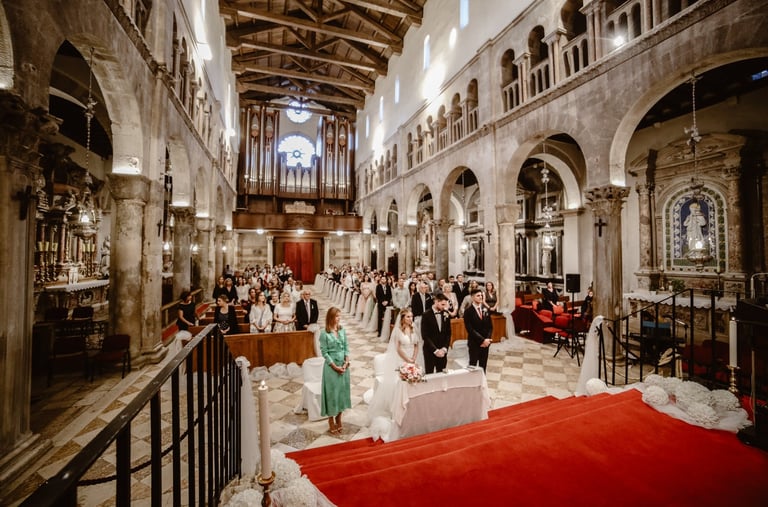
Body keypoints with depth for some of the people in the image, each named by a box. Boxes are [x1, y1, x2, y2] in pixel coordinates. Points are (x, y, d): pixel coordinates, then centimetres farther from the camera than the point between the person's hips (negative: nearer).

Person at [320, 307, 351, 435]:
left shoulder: (342, 330, 2)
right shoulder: (324, 333, -12)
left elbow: (346, 347, 4)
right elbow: (324, 352, -11)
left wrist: (346, 362, -8)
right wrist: (335, 366, -13)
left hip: (344, 365, 5)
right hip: (331, 366, -5)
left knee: (342, 390, 13)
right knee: (332, 392, 6)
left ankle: (338, 420, 33)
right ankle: (331, 423, 23)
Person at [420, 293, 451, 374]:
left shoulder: (446, 315, 4)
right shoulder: (426, 315, -9)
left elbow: (448, 333, 8)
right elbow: (425, 335, -11)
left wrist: (444, 348, -4)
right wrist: (435, 350, -14)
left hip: (443, 351, 4)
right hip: (430, 351, -3)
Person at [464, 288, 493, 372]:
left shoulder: (486, 310, 6)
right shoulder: (468, 311, -10)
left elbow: (490, 326, 7)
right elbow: (470, 329, -15)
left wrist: (487, 339, -7)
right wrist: (482, 340, -17)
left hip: (486, 342, 4)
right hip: (474, 343, -4)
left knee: (483, 365, 13)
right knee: (473, 365, 5)